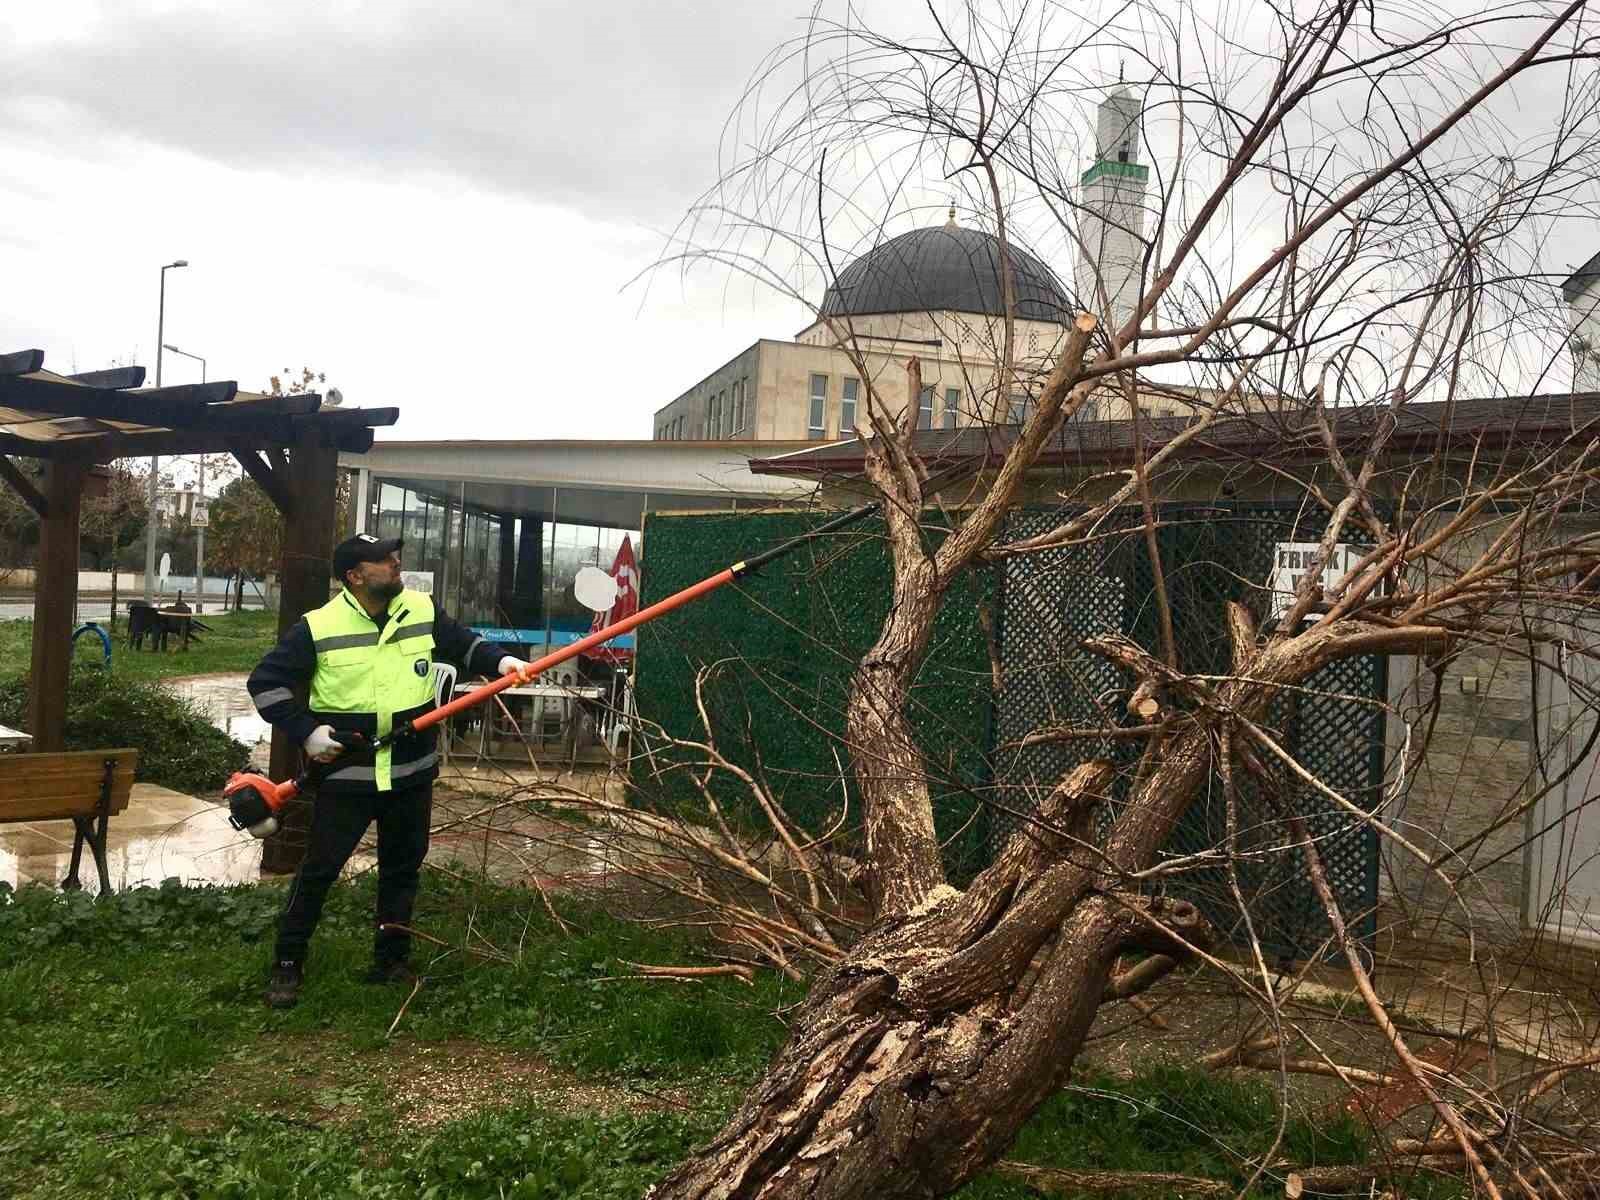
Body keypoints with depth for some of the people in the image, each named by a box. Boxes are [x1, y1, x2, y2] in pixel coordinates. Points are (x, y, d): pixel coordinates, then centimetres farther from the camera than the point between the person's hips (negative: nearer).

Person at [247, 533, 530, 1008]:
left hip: (411, 772, 4)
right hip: (345, 773, -3)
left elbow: (464, 645, 11)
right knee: (319, 869, 4)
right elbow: (265, 682, -5)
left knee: (402, 867, 14)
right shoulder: (318, 627, -11)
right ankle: (287, 964, 21)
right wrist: (306, 731, -14)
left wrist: (499, 661, -9)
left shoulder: (424, 611, -2)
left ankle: (391, 960, 29)